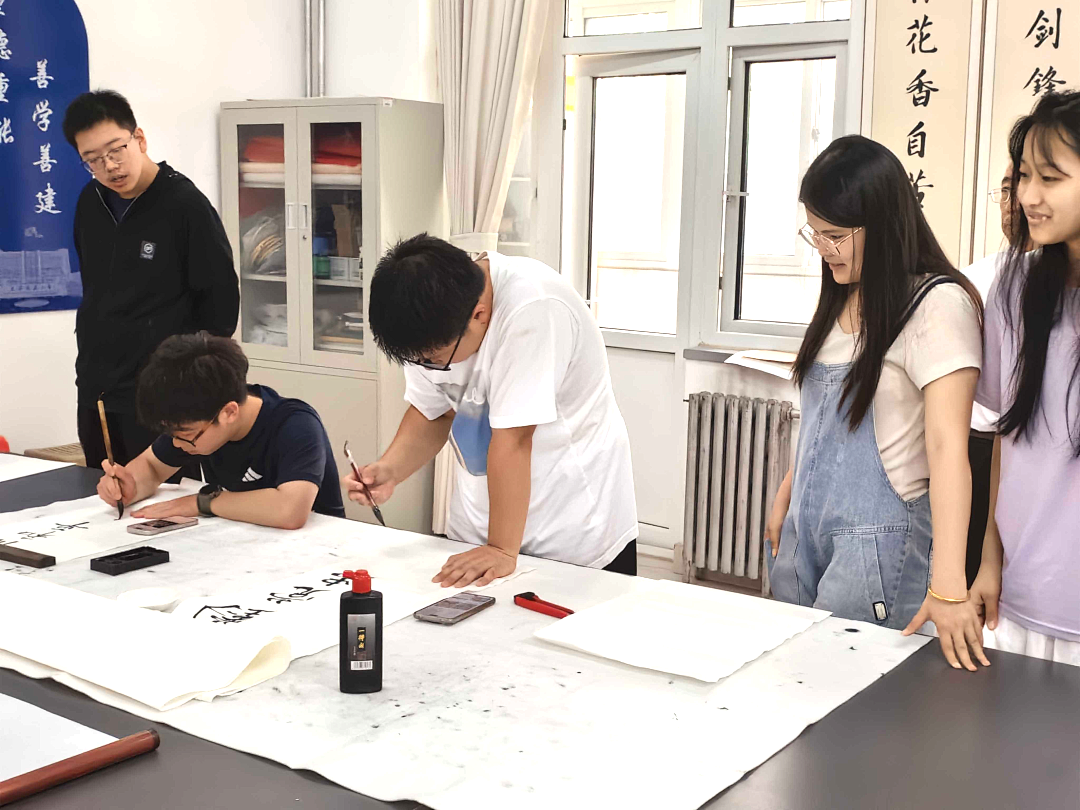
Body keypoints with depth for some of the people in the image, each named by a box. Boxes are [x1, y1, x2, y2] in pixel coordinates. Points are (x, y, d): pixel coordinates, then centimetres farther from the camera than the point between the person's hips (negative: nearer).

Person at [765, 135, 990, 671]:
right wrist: (786, 497, 18)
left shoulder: (937, 304, -16)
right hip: (805, 531, 8)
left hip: (878, 544, -8)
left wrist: (947, 585, -30)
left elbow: (947, 446, -24)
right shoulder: (843, 299, 10)